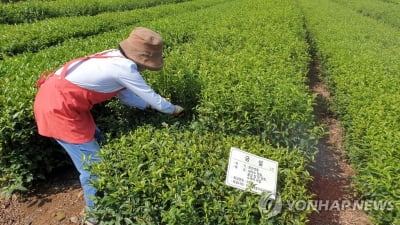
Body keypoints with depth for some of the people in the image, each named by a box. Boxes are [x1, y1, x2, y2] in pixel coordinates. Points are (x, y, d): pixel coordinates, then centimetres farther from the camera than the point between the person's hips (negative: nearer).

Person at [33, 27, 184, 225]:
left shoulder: (116, 58, 6)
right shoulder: (124, 68, -20)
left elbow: (126, 96, 13)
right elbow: (152, 97, -9)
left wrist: (150, 105, 9)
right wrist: (175, 110, 6)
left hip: (61, 98, 10)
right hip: (57, 106, -10)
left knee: (97, 141, 20)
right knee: (93, 164, -1)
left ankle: (96, 194, 39)